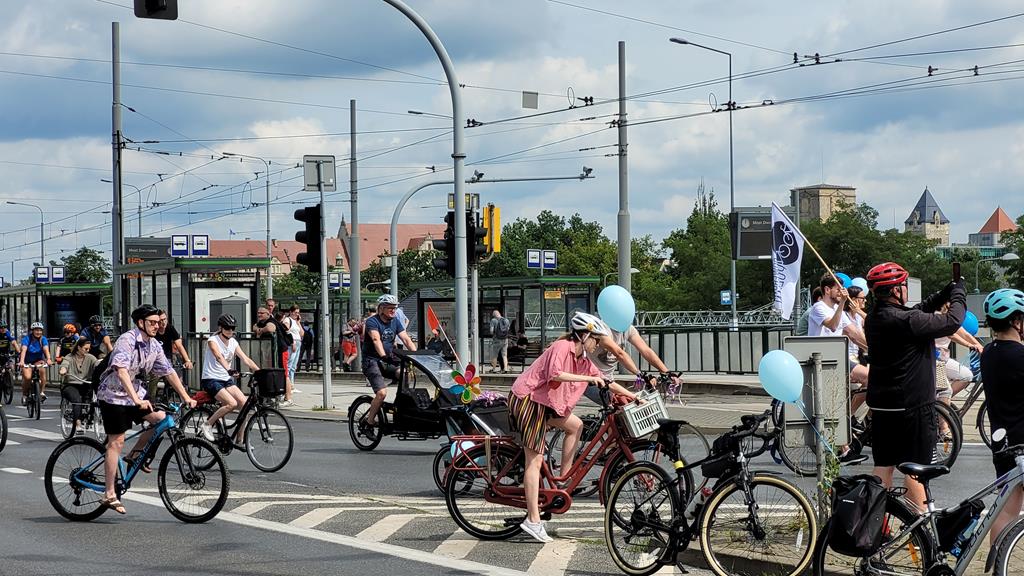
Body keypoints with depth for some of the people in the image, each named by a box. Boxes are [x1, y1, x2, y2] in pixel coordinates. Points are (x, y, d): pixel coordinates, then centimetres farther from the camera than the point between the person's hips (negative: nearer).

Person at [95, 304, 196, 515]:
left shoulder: (154, 345, 2)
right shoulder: (127, 340, -22)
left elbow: (168, 371, 8)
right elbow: (121, 370, -35)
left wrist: (185, 397, 2)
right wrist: (136, 400, -44)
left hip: (136, 394, 7)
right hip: (114, 396, -7)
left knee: (161, 419, -10)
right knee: (116, 441, -9)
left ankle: (135, 454, 12)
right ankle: (109, 495, -6)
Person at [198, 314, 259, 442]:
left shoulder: (233, 342, 8)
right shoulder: (212, 341, -11)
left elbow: (246, 359, 0)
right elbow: (219, 357, -30)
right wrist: (229, 369, -49)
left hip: (226, 379, 6)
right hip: (211, 379, -6)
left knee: (244, 403, -14)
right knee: (232, 403, -27)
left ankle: (240, 439, -5)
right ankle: (207, 425, -10)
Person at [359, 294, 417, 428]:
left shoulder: (395, 321, 8)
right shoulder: (372, 321, -12)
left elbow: (406, 339, -1)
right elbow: (376, 339, -29)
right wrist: (383, 356, -46)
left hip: (388, 360, 7)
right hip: (372, 361, -7)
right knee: (382, 392, -23)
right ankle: (368, 421, -9)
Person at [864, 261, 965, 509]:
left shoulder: (874, 317, 5)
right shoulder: (905, 321, -21)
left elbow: (920, 311, 15)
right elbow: (952, 321, -16)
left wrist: (946, 293, 8)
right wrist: (959, 293, 1)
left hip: (881, 406, 8)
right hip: (912, 406, -8)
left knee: (883, 466, 11)